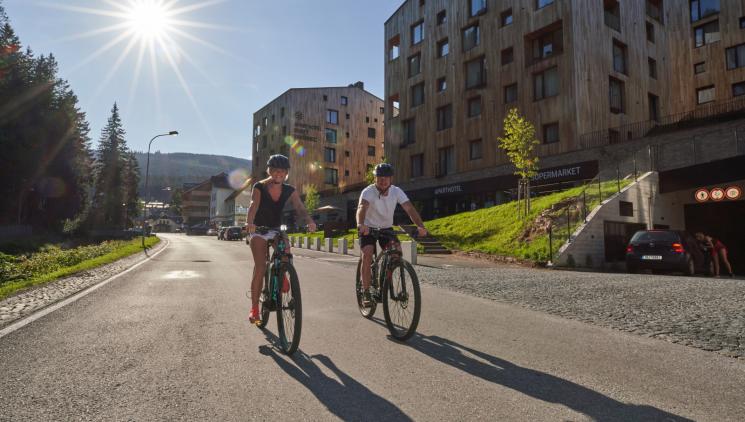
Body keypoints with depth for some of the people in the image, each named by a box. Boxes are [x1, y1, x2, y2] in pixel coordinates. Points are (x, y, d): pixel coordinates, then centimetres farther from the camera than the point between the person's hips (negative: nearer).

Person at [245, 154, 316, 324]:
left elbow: (300, 208, -23)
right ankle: (254, 308, -7)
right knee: (260, 267, -15)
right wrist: (249, 223, -53)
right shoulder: (259, 187, -16)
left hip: (275, 230, 3)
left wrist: (309, 221, -44)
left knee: (286, 248, -29)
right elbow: (253, 205, -33)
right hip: (258, 230, -2)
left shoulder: (289, 191, -9)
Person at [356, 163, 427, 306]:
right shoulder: (368, 192, -23)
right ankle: (366, 292, -11)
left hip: (386, 228, 3)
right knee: (367, 254, -23)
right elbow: (362, 208, -43)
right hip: (368, 228, -3)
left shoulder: (396, 191, -14)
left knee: (397, 249, -22)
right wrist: (360, 224, -64)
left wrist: (420, 226, -43)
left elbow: (410, 209, -26)